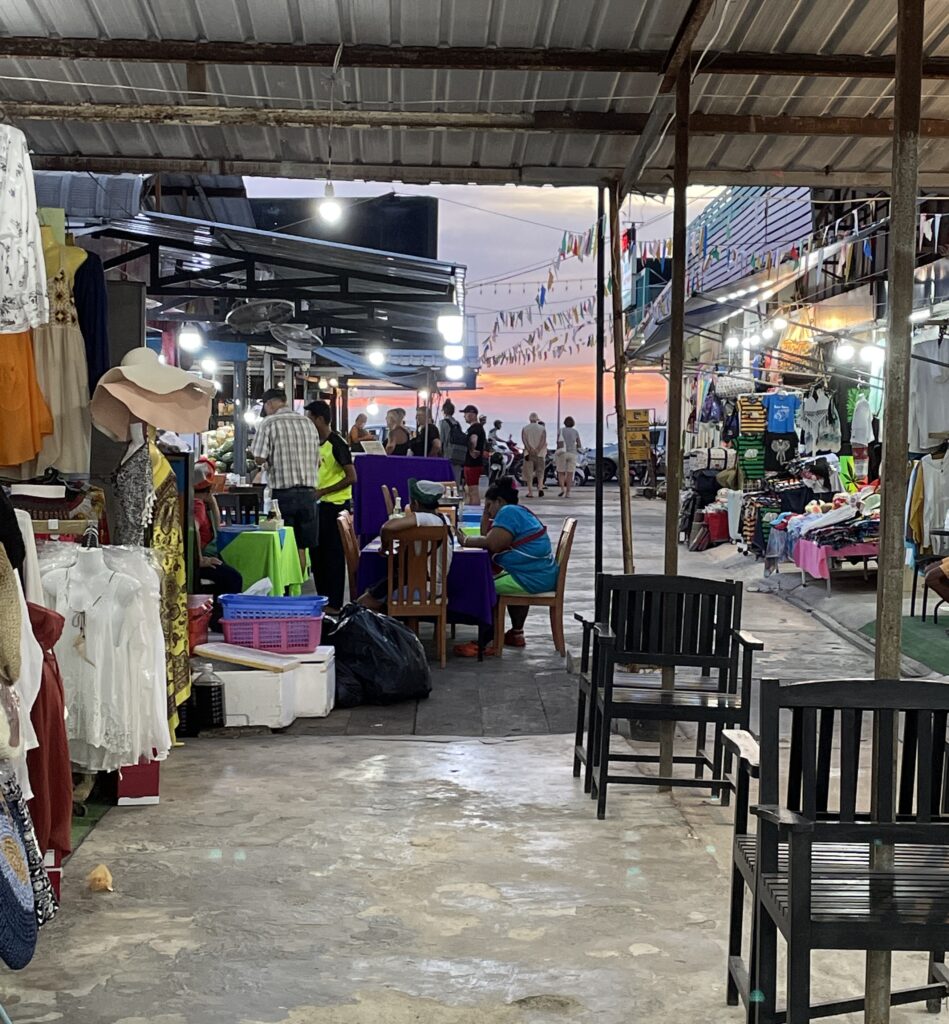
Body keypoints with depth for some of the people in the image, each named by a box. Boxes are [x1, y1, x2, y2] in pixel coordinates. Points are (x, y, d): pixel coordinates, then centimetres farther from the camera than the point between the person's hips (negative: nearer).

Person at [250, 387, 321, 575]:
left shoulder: (268, 424, -6)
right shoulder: (308, 423, 10)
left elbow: (259, 458, -11)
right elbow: (318, 461, 12)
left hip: (283, 493, -4)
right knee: (301, 546, 10)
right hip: (308, 492, 4)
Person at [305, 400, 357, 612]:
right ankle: (323, 598, 24)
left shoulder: (337, 444, -15)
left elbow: (351, 477, -19)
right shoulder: (317, 443, 11)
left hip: (336, 504, -9)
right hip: (320, 505, 9)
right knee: (316, 551, 13)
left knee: (333, 553, -4)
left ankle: (334, 604, 3)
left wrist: (322, 491, -19)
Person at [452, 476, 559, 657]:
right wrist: (486, 514, 13)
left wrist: (466, 541, -8)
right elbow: (487, 537, 19)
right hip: (544, 576, 11)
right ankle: (516, 633, 37)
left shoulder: (509, 512, -11)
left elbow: (492, 544, -20)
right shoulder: (521, 512, 21)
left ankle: (484, 643, -7)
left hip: (532, 579, -11)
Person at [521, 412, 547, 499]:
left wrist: (530, 449, -16)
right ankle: (540, 488, -11)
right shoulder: (542, 429, 4)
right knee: (540, 472, 9)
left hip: (529, 453, 0)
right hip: (540, 453, 0)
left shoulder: (525, 429, 3)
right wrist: (537, 450, -14)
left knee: (529, 473, 2)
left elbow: (524, 440, -9)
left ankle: (530, 492, -1)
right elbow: (543, 440, -8)